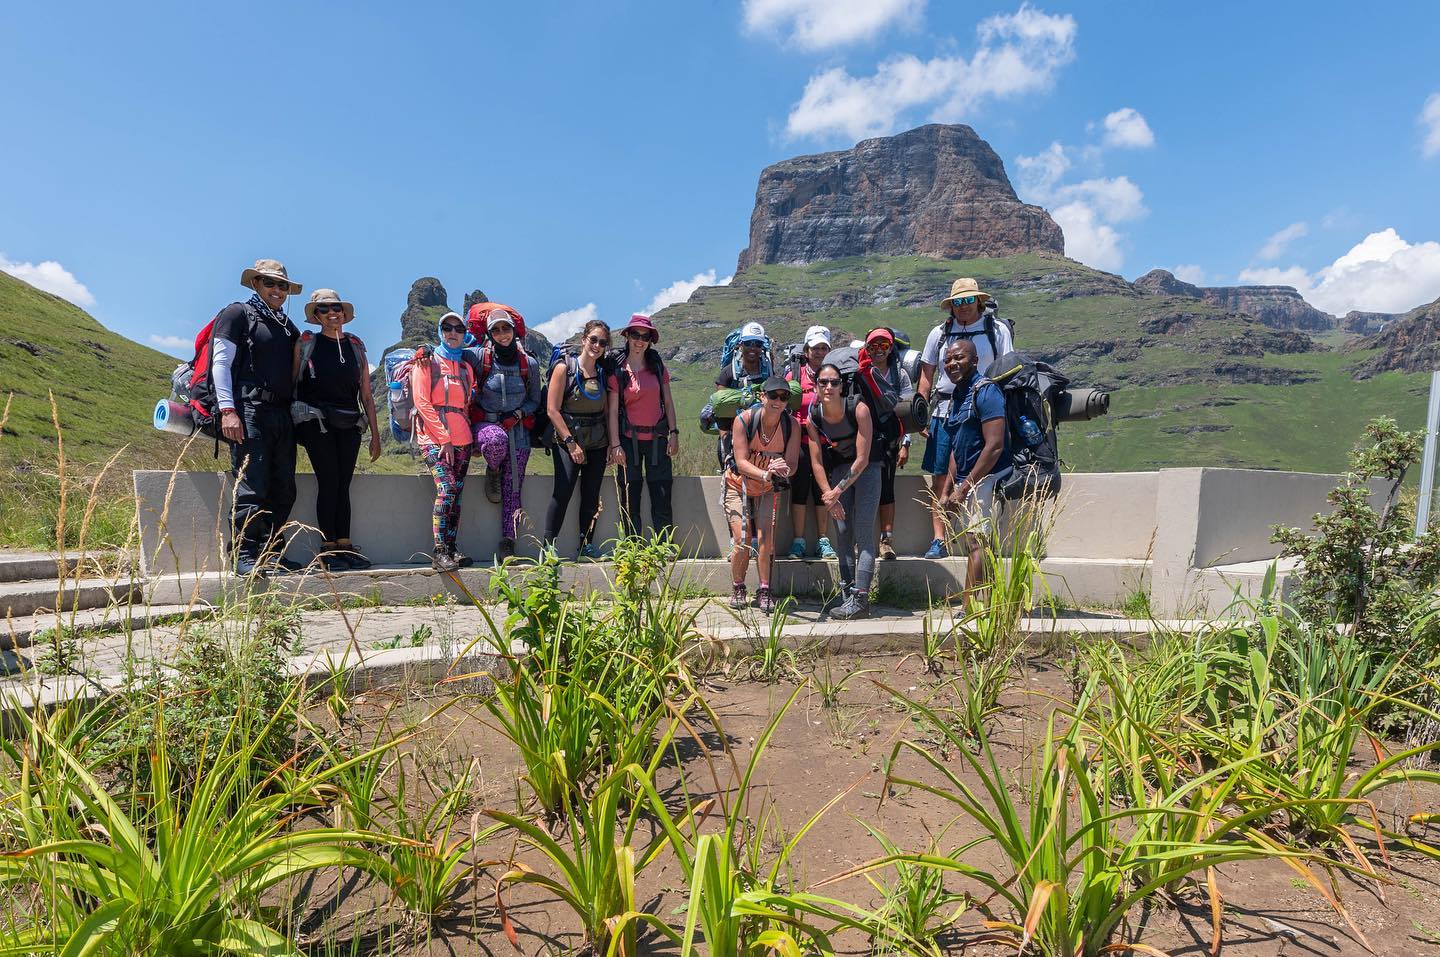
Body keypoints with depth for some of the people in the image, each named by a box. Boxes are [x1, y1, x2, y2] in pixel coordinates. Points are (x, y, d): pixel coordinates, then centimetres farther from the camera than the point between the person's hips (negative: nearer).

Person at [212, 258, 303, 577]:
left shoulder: (288, 326, 23)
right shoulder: (238, 313, 5)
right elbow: (220, 362, -4)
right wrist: (227, 410, -14)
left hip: (282, 416, 7)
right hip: (249, 413, -7)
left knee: (283, 490, 6)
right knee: (251, 488, -11)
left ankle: (272, 553, 13)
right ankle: (244, 556, -5)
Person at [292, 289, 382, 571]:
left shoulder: (356, 346, 13)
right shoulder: (306, 343, 5)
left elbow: (366, 394, 12)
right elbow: (290, 382, 1)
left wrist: (375, 434, 9)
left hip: (348, 424, 3)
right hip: (317, 422, -3)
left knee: (343, 484, 4)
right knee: (329, 481, -8)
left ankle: (345, 545, 8)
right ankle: (328, 548, -2)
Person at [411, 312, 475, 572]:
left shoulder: (466, 367, 17)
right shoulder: (427, 361, 3)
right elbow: (422, 402, -5)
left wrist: (469, 436, 7)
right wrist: (444, 439, -10)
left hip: (461, 438, 5)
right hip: (432, 436, -5)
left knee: (456, 493, 1)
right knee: (446, 488, -20)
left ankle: (451, 549, 5)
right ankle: (440, 552, -18)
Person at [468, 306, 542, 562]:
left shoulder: (529, 363, 2)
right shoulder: (480, 356, -3)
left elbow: (535, 400, 11)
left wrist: (518, 414, -6)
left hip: (518, 429, 2)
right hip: (487, 424, -2)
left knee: (513, 488, -3)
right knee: (496, 440, -39)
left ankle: (507, 544, 4)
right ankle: (492, 472, -2)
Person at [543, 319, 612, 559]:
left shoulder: (604, 372, 9)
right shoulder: (564, 367, -4)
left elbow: (609, 410, 12)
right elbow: (552, 410, -8)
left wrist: (612, 443, 3)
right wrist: (571, 442, -11)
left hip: (597, 442, 5)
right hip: (567, 439, -4)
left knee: (591, 494, 4)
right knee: (563, 490, -15)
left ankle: (587, 544, 15)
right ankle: (548, 545, -7)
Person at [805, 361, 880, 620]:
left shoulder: (859, 409, -24)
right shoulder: (813, 417, -12)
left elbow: (862, 458, -23)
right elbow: (816, 462, -7)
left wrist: (837, 491, -21)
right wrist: (828, 495, -15)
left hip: (866, 469, -4)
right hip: (839, 470, 4)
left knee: (863, 535, -12)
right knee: (842, 534, 1)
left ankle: (860, 598, -13)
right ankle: (848, 595, 8)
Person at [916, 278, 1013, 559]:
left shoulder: (997, 330, 6)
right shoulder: (939, 333, 11)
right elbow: (926, 376, 13)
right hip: (945, 411, 2)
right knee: (941, 478, 0)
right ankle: (938, 540, 5)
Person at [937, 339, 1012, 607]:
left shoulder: (985, 391, -12)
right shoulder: (957, 396, 16)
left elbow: (995, 446, -20)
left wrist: (964, 487, -19)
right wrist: (948, 492, 14)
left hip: (987, 479, -9)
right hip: (968, 483, 10)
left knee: (976, 544, -14)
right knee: (977, 546, 12)